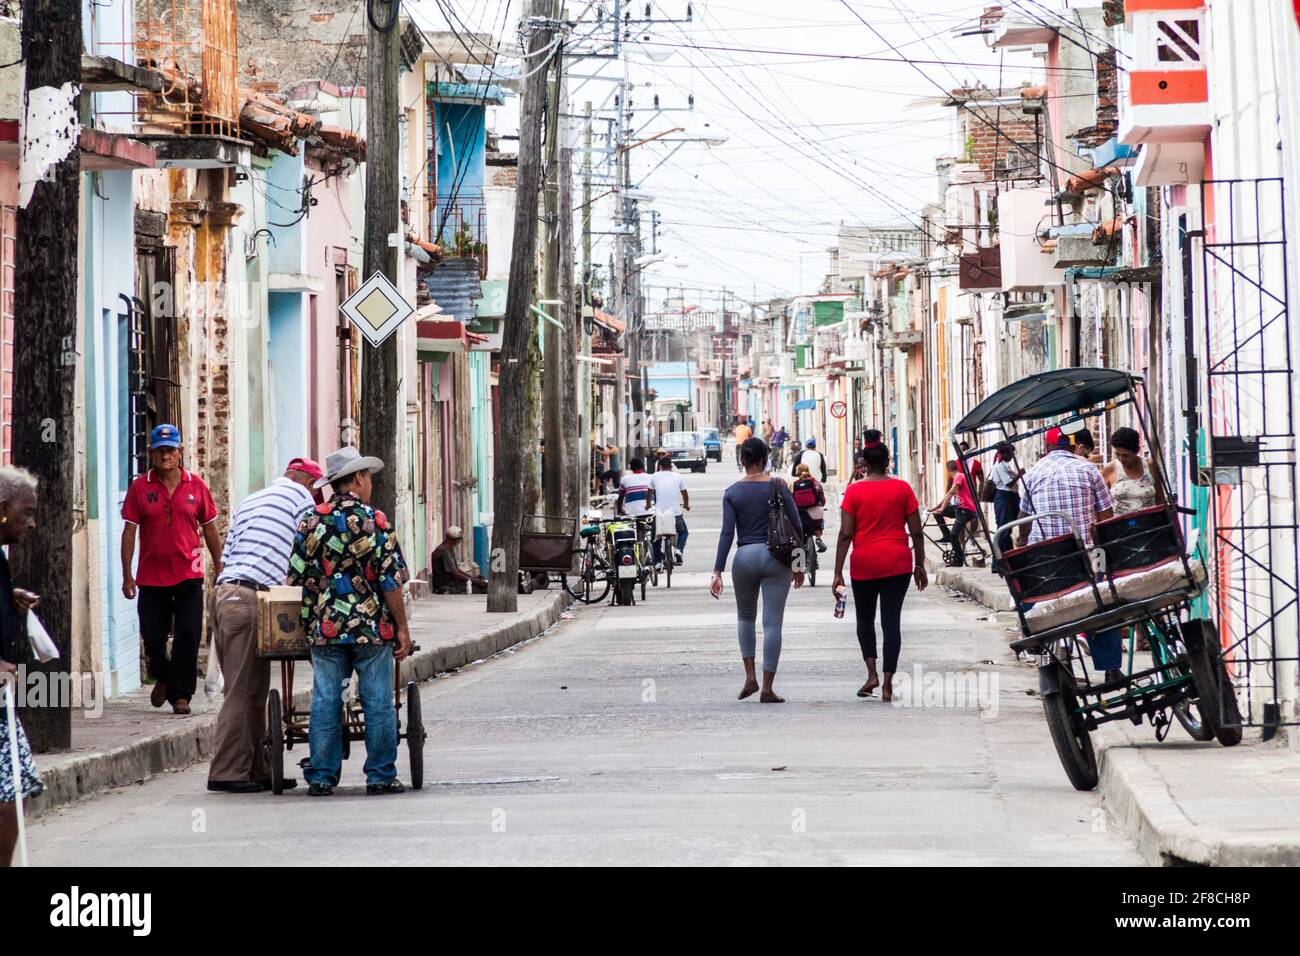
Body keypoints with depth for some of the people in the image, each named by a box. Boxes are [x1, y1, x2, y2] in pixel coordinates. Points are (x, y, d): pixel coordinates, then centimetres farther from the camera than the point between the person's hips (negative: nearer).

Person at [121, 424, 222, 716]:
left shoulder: (196, 486, 2)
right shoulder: (140, 488, 0)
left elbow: (210, 529, 10)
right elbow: (129, 531, 1)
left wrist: (219, 569, 10)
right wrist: (127, 574, -3)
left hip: (189, 575, 0)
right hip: (151, 577, 0)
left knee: (188, 635, -7)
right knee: (152, 637, 8)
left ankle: (180, 694, 0)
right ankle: (163, 677, 36)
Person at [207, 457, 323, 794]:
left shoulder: (248, 502, 28)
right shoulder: (300, 495, 6)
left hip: (224, 593, 8)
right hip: (250, 598, -8)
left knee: (252, 689, 11)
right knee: (243, 690, -7)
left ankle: (256, 770, 12)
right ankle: (226, 772, -9)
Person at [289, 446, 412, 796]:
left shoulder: (311, 521, 4)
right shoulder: (374, 521, -6)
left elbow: (294, 577, 6)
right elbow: (391, 580, -8)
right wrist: (402, 628, -2)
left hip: (323, 628, 3)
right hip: (372, 628, -3)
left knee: (325, 702, 6)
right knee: (378, 702, 4)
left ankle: (321, 777, 7)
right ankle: (381, 776, 6)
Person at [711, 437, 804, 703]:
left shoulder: (732, 493, -1)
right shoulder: (778, 487, -1)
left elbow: (727, 534, -6)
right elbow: (796, 526, 0)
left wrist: (718, 572, -6)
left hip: (745, 557, 1)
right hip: (776, 557, -1)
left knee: (745, 617, 23)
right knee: (772, 623, 1)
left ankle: (750, 677, 11)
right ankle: (767, 689, -2)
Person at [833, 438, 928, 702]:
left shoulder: (854, 490, -4)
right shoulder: (902, 488, -1)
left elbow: (846, 534, -6)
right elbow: (916, 532, 1)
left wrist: (838, 573, -4)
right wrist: (920, 565, 11)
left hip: (864, 563, 0)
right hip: (897, 562, 0)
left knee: (865, 619, 18)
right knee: (891, 621, 2)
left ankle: (872, 673, 3)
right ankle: (887, 685, -3)